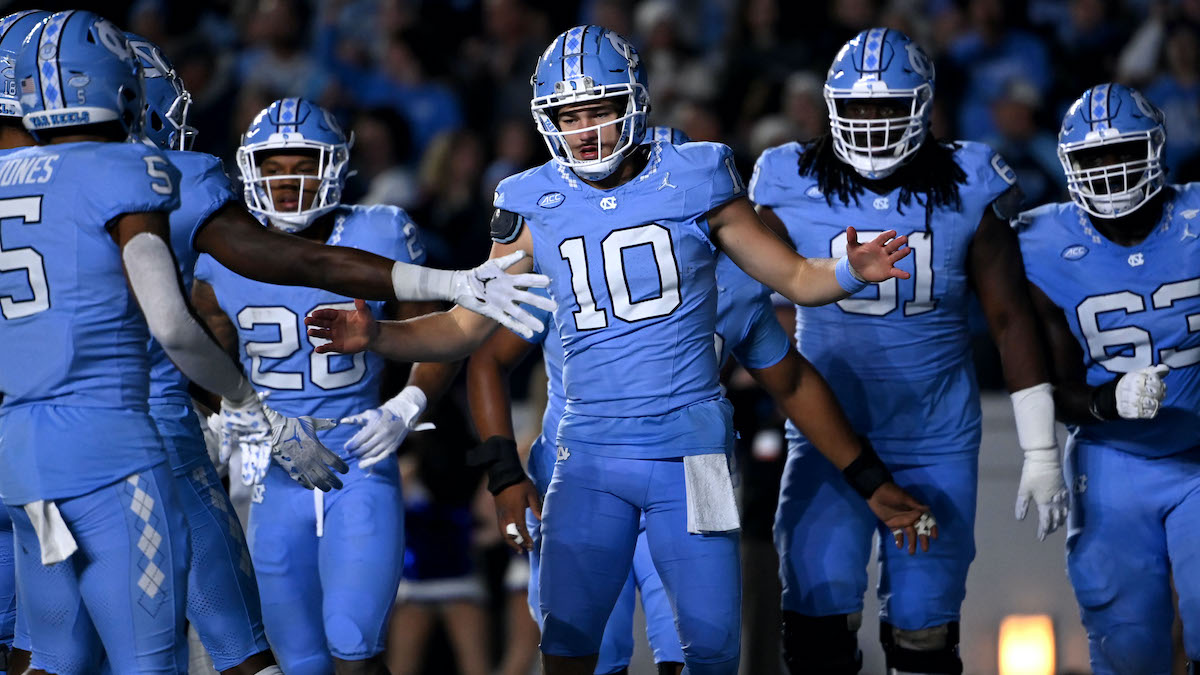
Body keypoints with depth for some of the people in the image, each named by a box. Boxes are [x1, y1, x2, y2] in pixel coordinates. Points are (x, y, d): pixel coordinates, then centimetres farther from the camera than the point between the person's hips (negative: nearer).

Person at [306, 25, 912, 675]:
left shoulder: (692, 182, -1)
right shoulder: (536, 206, 4)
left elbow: (795, 278, 4)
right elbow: (467, 327, 10)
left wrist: (850, 271, -17)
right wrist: (376, 336, -6)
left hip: (689, 447, -2)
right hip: (592, 452, 2)